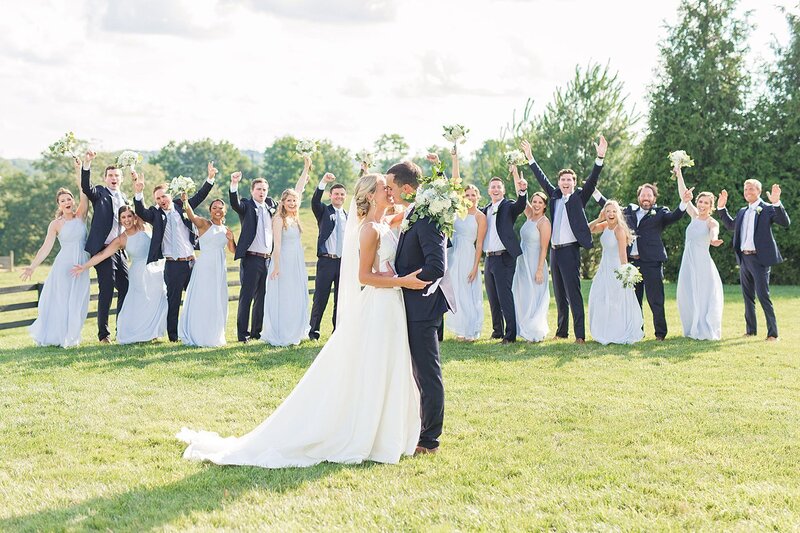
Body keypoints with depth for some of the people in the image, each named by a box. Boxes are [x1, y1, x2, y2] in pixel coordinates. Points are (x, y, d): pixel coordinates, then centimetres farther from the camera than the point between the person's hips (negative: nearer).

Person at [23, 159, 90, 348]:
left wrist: (81, 170, -15)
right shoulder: (56, 224, -1)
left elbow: (84, 193, -7)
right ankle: (54, 336, 12)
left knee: (77, 302, 5)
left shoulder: (80, 216, 5)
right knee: (60, 300, 1)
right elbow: (46, 247, -5)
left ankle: (70, 337, 17)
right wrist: (32, 266, -15)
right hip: (63, 265, -2)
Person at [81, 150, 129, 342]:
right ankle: (103, 334, 3)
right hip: (103, 249, -6)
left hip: (120, 250, 6)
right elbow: (85, 186, -22)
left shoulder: (123, 197, 18)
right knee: (106, 292, -5)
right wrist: (87, 163, -35)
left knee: (126, 288, 7)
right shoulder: (99, 193, -1)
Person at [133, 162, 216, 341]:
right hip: (173, 265, -3)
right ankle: (173, 337, 10)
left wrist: (210, 179, -5)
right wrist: (138, 193, -32)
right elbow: (141, 212, -16)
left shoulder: (181, 206, 9)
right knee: (173, 302, 3)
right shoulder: (155, 214, 1)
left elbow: (199, 197, 7)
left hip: (192, 262, 3)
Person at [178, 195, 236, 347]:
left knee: (218, 302, 9)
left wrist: (231, 239, -3)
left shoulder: (225, 230, 14)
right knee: (201, 301, -3)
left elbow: (233, 251, 18)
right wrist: (185, 202, -41)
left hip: (219, 269, 6)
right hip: (205, 266, -6)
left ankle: (214, 336, 19)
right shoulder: (204, 224, -3)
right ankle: (198, 336, 4)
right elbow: (192, 216, -22)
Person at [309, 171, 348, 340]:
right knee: (320, 299, -3)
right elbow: (315, 201, -18)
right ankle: (313, 331, 5)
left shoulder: (348, 216, 15)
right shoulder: (324, 211, 4)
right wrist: (323, 182, -34)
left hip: (344, 262, 4)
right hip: (326, 261, -4)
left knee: (341, 300, 8)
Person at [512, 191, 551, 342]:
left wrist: (540, 270, -19)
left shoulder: (544, 222, -12)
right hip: (522, 262, 8)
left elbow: (544, 248, -15)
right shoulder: (530, 216, 9)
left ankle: (537, 334, 6)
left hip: (535, 263, -8)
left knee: (534, 298, -2)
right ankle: (525, 330, 19)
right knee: (522, 297, 10)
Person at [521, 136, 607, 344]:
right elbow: (542, 178, 23)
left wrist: (600, 158, -21)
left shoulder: (579, 197, 2)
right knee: (559, 294, 12)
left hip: (570, 250, -6)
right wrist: (530, 158, 26)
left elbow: (592, 180, -10)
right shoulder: (555, 195, 14)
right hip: (554, 250, 6)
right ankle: (562, 330, 21)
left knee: (573, 293, -10)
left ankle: (580, 334, -11)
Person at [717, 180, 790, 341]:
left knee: (763, 295, -12)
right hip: (744, 258, 7)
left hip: (760, 258, -7)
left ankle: (773, 332, -9)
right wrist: (721, 207, 22)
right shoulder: (743, 212, 17)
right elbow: (731, 225, 32)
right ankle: (751, 329, 22)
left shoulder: (768, 209, -4)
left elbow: (785, 223, -16)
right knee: (748, 296, 13)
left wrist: (777, 203, -29)